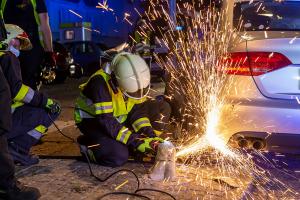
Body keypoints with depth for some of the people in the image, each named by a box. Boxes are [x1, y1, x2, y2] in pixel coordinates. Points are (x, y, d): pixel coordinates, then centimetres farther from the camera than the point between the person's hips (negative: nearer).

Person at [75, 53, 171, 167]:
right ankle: (87, 145, -2)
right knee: (119, 156, -32)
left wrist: (151, 134, -22)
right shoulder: (101, 83, -33)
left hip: (118, 118, 6)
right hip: (93, 120, -6)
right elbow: (106, 121, -33)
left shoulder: (134, 80, -13)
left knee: (163, 108, -9)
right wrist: (135, 141, -35)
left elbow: (139, 108, -7)